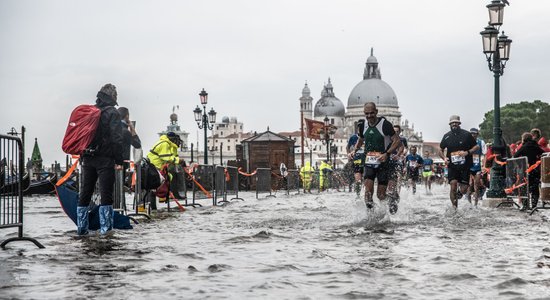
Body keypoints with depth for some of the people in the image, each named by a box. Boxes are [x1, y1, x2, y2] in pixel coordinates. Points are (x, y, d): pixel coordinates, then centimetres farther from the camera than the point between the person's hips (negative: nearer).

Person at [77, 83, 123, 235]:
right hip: (105, 159, -6)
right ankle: (105, 227, -4)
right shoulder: (112, 113, -6)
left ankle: (82, 227, 13)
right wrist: (119, 161, -10)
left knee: (85, 193, 10)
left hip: (87, 158, 6)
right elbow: (116, 138, -12)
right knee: (106, 194, -3)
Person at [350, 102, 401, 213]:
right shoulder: (363, 125, 4)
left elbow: (397, 141, -13)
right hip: (369, 162, 4)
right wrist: (355, 150, 5)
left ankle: (392, 197, 31)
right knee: (368, 191, -14)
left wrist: (386, 153, -25)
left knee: (381, 195, -2)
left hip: (383, 162, -4)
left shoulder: (384, 124, -14)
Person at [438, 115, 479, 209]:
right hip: (452, 166, 1)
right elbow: (440, 150, 17)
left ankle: (459, 193, 38)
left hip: (465, 166, 0)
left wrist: (467, 152, -14)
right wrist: (444, 158, -3)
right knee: (453, 185, -15)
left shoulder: (466, 134, -1)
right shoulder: (447, 136, 6)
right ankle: (454, 207, -8)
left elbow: (476, 146, 4)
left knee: (464, 189, 1)